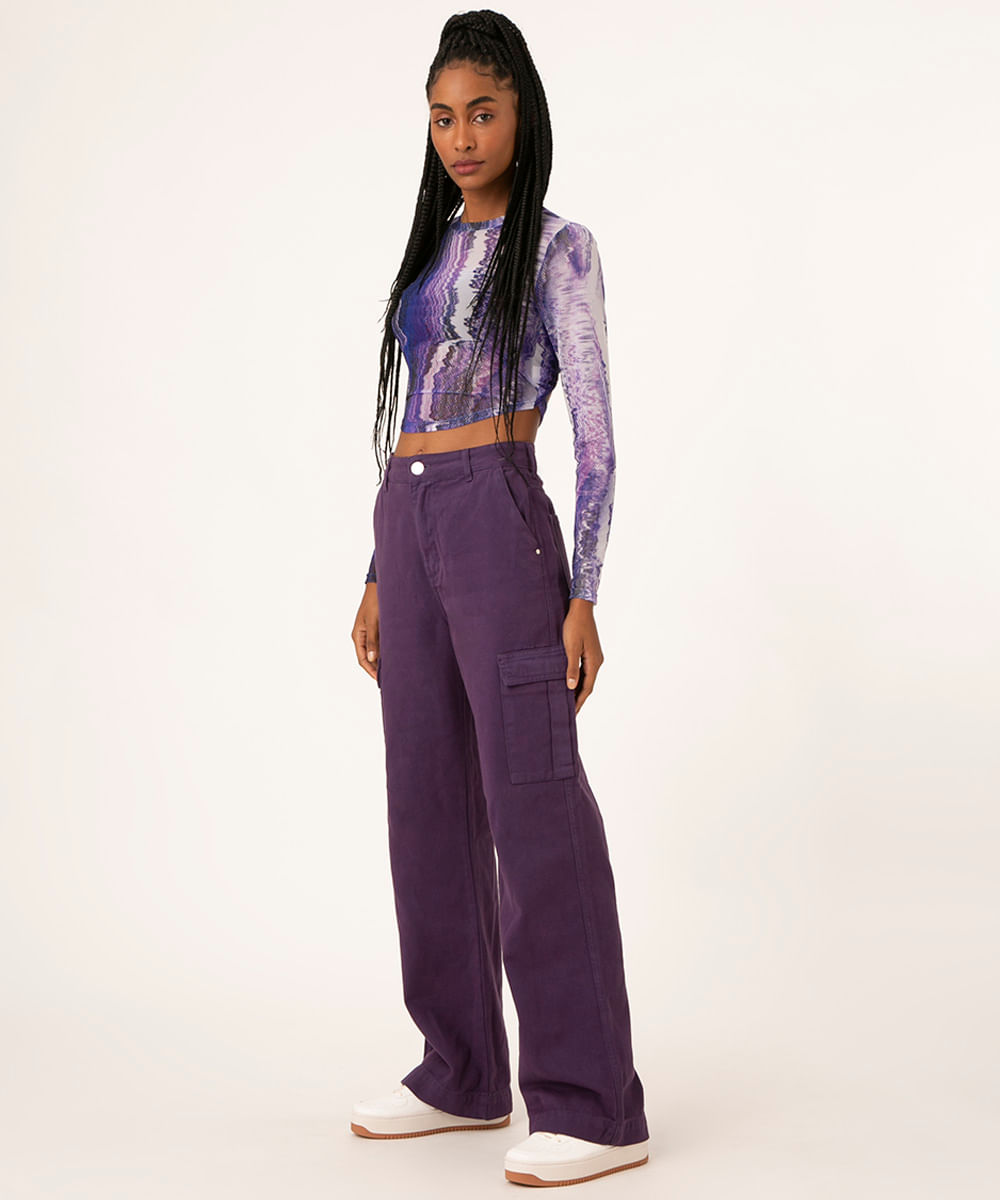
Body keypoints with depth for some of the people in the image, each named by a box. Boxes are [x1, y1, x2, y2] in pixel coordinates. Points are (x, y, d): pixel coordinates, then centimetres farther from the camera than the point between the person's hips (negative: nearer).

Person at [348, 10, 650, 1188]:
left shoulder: (559, 249, -1)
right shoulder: (433, 251, 18)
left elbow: (596, 437, -7)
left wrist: (583, 599, -15)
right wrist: (377, 580, 16)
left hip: (498, 525, -7)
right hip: (409, 530, 7)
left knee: (534, 803, -9)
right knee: (431, 805, 8)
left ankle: (592, 1106, -4)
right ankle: (464, 1074, 18)